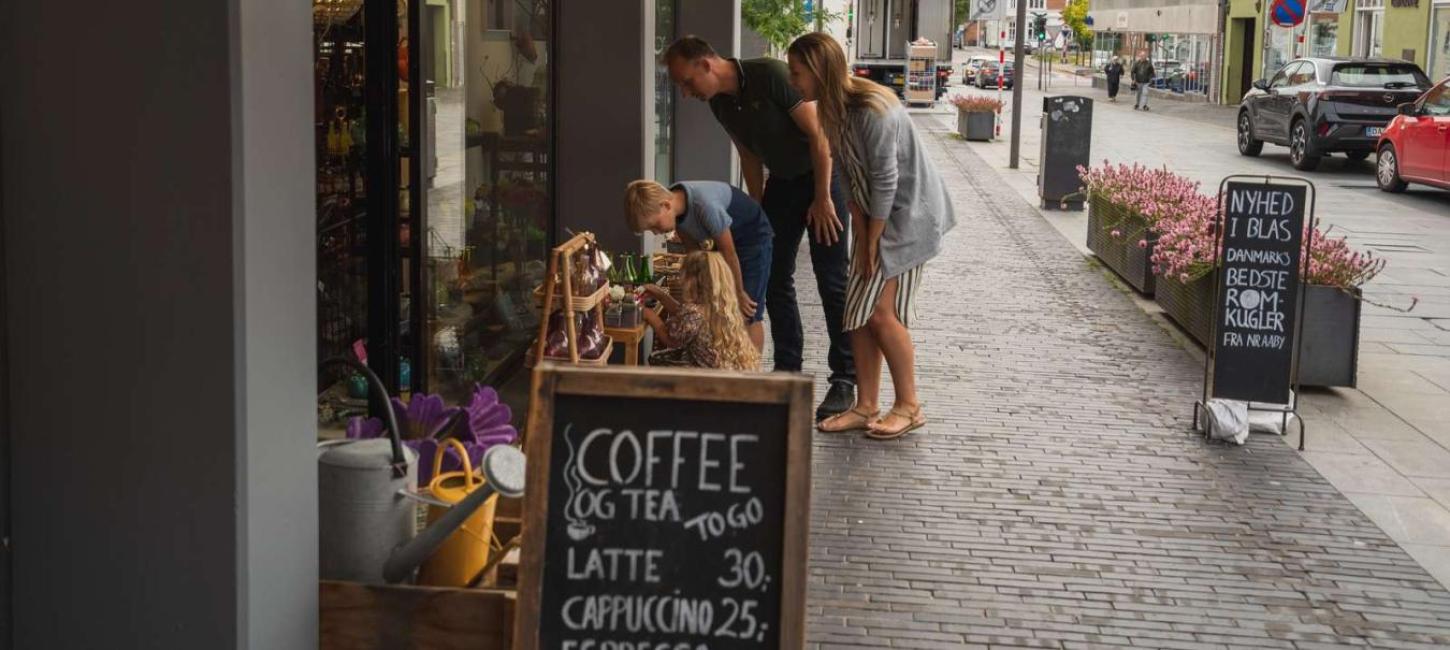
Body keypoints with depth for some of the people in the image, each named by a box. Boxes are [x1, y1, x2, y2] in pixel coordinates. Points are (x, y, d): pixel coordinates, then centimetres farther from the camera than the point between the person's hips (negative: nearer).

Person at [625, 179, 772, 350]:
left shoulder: (705, 206, -37)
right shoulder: (676, 209, -16)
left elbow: (729, 252, -25)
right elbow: (693, 247, -1)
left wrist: (739, 293, -12)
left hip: (753, 238, -7)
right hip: (723, 240, 7)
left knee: (747, 316, -7)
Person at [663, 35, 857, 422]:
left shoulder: (770, 75, -24)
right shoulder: (720, 104, 0)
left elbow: (818, 134, -21)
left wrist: (822, 199, -20)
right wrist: (758, 210, 10)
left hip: (822, 175, -7)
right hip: (782, 182, 7)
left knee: (832, 281, -7)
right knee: (775, 278, 5)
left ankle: (844, 380, -2)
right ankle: (788, 371, 14)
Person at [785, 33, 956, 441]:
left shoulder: (873, 111, -27)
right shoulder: (833, 110, 1)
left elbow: (886, 181, -23)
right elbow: (853, 178, 4)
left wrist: (873, 241, -16)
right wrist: (861, 236, -1)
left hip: (909, 214, -8)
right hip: (875, 216, 8)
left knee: (881, 311, -9)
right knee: (858, 311, 5)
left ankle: (909, 406, 5)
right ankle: (866, 407, 13)